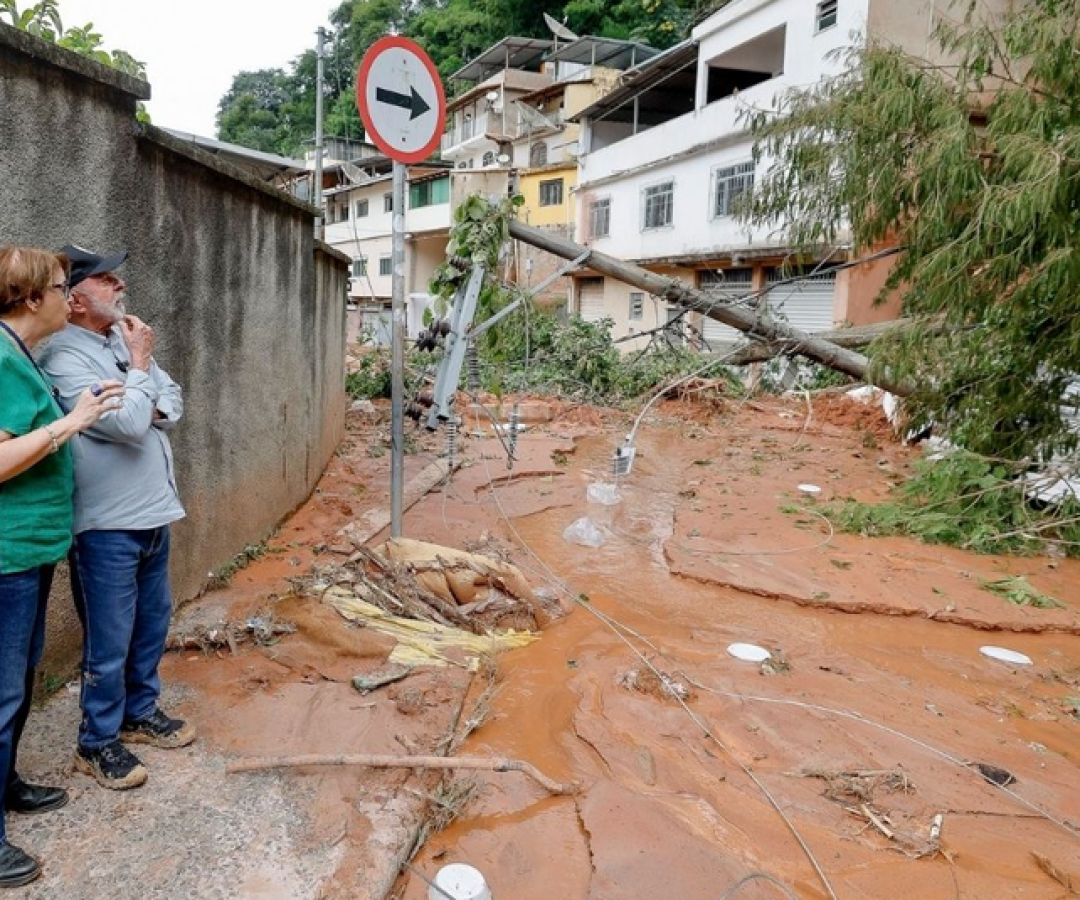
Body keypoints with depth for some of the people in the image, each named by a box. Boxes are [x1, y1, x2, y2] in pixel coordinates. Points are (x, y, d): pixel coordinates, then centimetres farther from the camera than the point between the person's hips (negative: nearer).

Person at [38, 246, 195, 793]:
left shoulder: (122, 340, 9)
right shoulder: (64, 359, -17)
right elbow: (128, 423, -24)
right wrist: (140, 366, -11)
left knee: (152, 624, 19)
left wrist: (150, 409, -12)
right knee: (110, 643, 4)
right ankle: (97, 743, 21)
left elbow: (173, 403, 10)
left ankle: (140, 712, 37)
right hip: (108, 526, -8)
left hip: (153, 514, 8)